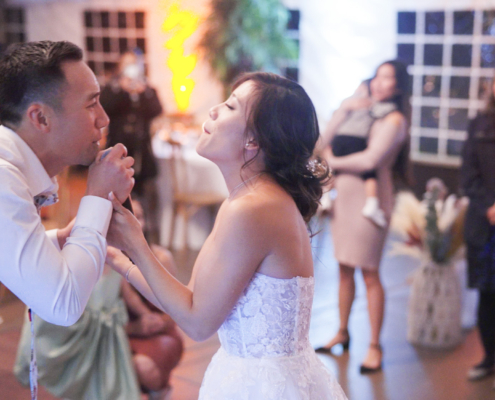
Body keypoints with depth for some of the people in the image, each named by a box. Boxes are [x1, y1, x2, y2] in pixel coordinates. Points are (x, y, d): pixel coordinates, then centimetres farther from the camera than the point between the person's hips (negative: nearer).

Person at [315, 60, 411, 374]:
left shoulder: (393, 119, -7)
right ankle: (343, 333, 26)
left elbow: (370, 160, -19)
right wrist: (345, 109, -1)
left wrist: (333, 162, -4)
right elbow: (325, 140, 10)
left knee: (370, 274, -2)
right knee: (345, 269, 13)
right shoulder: (364, 112, 15)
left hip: (370, 200, -7)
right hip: (346, 196, 7)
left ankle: (375, 347, 7)